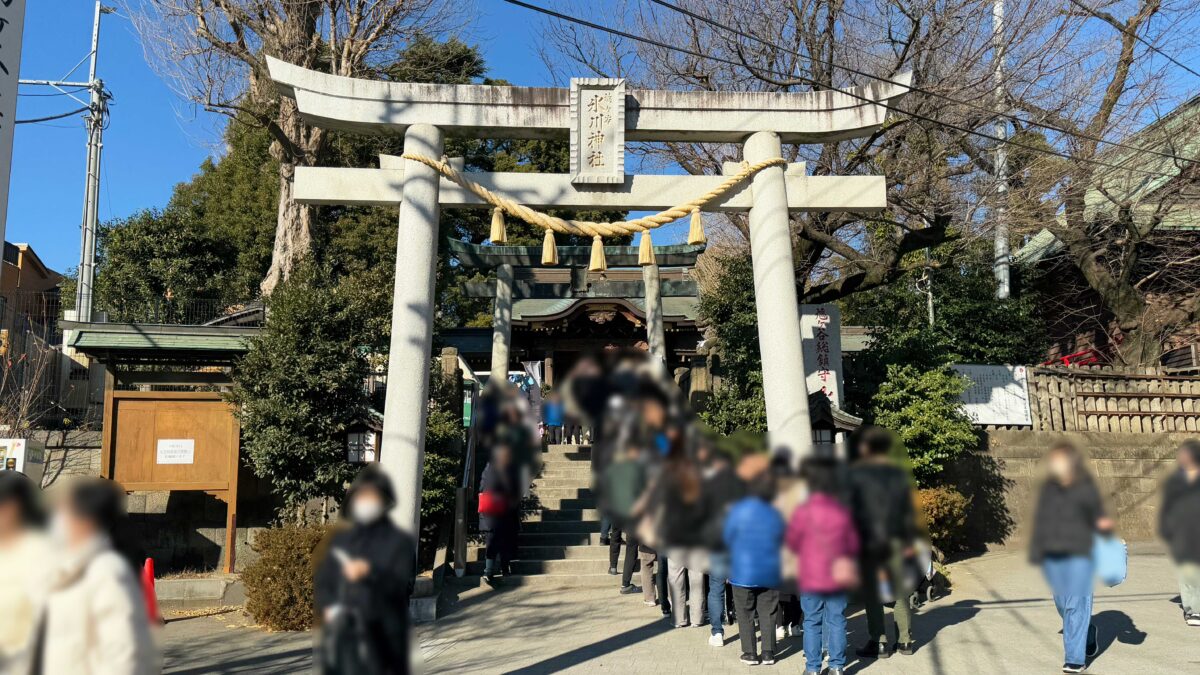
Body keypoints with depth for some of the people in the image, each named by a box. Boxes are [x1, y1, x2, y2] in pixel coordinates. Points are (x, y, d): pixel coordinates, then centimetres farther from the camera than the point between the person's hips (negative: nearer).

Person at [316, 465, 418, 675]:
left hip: (381, 638, -4)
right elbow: (322, 581, 16)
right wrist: (328, 607, -3)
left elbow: (405, 585, -8)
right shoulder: (340, 539, 17)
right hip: (341, 635, 4)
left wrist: (371, 572, -21)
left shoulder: (401, 542, 1)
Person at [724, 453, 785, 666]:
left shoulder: (738, 510, -15)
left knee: (745, 615, 10)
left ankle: (750, 653, 12)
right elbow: (782, 541, 6)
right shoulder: (776, 513, -5)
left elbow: (727, 538, -4)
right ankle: (768, 653, 15)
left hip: (743, 573, -3)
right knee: (768, 614, 13)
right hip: (770, 574, 3)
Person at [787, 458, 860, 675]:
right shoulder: (843, 511, -3)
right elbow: (853, 545, 4)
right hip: (838, 579, 2)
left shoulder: (803, 511, -11)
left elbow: (792, 543, 0)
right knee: (836, 621, 10)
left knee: (812, 622, 7)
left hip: (810, 578, -2)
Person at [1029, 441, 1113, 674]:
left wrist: (1103, 524, -21)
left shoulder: (1086, 487, -4)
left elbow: (1097, 516, 2)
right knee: (1062, 602, 13)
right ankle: (1088, 633, 40)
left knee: (1076, 604, -5)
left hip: (1078, 554, -4)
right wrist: (1036, 552, 12)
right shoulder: (1048, 489, 6)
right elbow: (1040, 521, 12)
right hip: (1052, 556, 4)